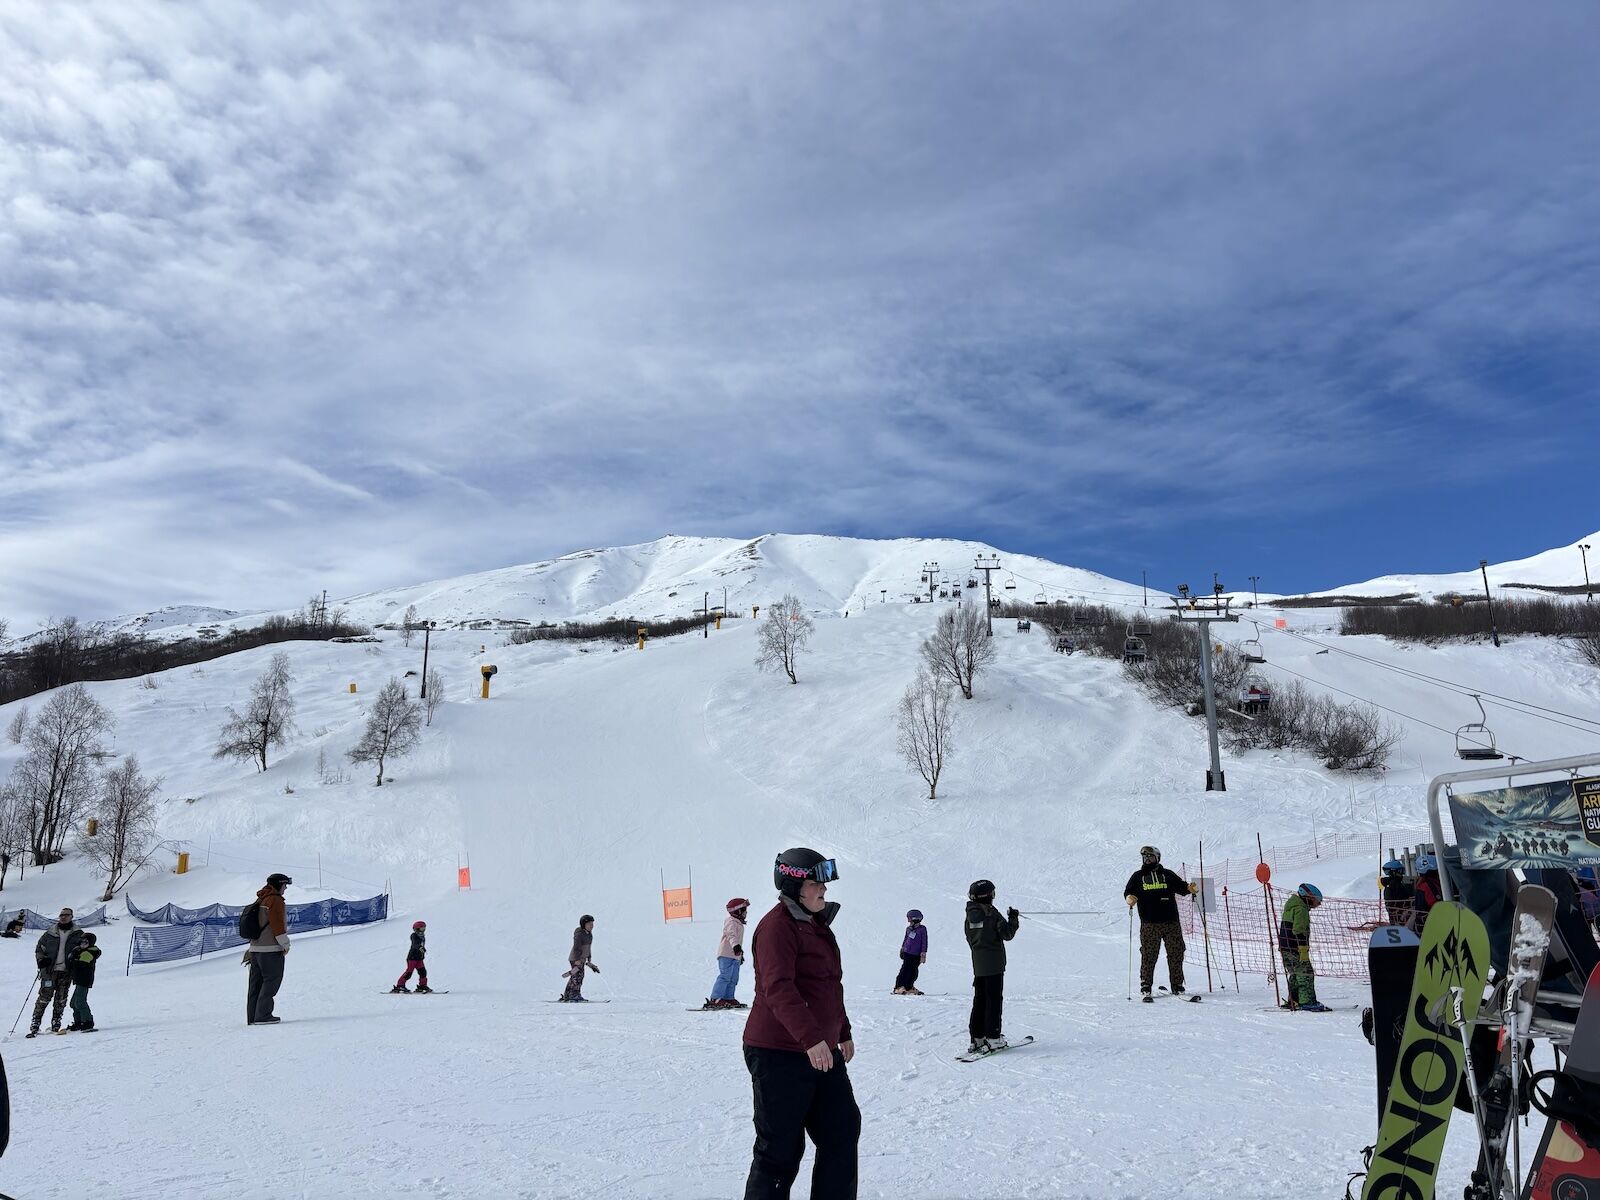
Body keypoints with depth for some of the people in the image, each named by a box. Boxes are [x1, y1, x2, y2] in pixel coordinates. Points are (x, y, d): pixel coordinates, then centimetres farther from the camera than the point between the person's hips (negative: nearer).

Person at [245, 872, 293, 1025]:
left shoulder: (260, 900, 17)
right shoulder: (275, 900, -12)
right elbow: (278, 925, -18)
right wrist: (285, 944, -8)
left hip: (255, 948, 9)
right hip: (271, 949, -9)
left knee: (256, 983, 12)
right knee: (272, 980, -5)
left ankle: (252, 1017, 15)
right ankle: (262, 1016, -7)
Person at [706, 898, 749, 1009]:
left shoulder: (738, 923, 23)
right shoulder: (731, 922, -9)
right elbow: (731, 935, -27)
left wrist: (741, 952, 42)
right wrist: (736, 946, -45)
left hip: (735, 956, 10)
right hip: (727, 954, -10)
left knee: (733, 979, 9)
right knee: (725, 976, -16)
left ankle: (728, 998, 13)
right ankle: (715, 999, -18)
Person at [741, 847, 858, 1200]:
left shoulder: (817, 925, 14)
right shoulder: (777, 926, -17)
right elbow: (778, 988, -29)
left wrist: (843, 1032, 29)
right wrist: (810, 1037, -37)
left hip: (823, 1051, 9)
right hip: (779, 1054, -9)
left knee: (842, 1132, 13)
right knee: (780, 1147, 1)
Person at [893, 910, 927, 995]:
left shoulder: (922, 929, -5)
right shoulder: (909, 929, 10)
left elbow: (924, 942, -5)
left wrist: (923, 954, -9)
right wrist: (902, 949, 24)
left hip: (916, 955, -3)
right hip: (907, 953, 3)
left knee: (913, 972, 2)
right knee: (905, 970, -4)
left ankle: (909, 987, 15)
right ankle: (899, 987, -5)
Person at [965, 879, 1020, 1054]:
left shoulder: (970, 915, 7)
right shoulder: (992, 913, -13)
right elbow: (1007, 934, -13)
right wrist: (1014, 918, 1)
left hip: (977, 964, 6)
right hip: (994, 964, -6)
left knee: (979, 1000, 11)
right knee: (994, 1000, 0)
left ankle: (977, 1038, 11)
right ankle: (993, 1038, -1)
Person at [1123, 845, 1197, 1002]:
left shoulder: (1168, 874, 13)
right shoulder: (1138, 876, 12)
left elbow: (1180, 886, 10)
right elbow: (1128, 891, 11)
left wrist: (1189, 888, -11)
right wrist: (1130, 898, -12)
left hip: (1171, 922, 1)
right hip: (1149, 924, -1)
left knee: (1176, 954, 4)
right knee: (1148, 956, -4)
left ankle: (1177, 986, 17)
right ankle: (1145, 989, 2)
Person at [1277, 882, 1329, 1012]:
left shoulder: (1291, 907, 20)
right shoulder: (1301, 909, -12)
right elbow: (1299, 931, -21)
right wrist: (1304, 950, -22)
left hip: (1285, 948, 10)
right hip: (1295, 948, -10)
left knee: (1296, 974, 17)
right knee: (1306, 974, -6)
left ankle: (1293, 1001, 20)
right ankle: (1308, 1002, -8)